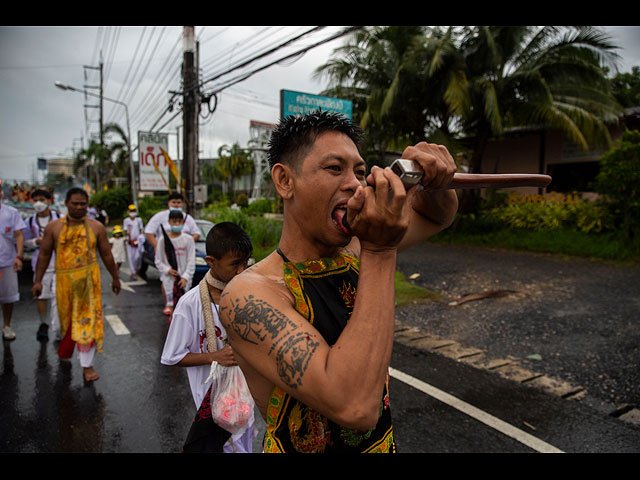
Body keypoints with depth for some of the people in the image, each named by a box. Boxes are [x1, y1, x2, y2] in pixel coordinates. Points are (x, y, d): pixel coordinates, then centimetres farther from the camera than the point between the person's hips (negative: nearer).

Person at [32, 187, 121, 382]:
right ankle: (65, 352, 44)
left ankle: (87, 365, 6)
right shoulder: (53, 227, 2)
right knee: (66, 319, 16)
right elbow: (44, 254, 6)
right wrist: (38, 280, 3)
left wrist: (115, 277, 11)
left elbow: (106, 254, 6)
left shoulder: (96, 227, 1)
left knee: (88, 320, -2)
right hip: (64, 280, 1)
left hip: (89, 280, -1)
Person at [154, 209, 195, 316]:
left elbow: (191, 261, -3)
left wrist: (185, 277, -10)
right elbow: (158, 261, 5)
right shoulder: (163, 239, 0)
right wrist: (167, 270, -11)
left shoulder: (188, 239, -2)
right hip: (168, 278, 1)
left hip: (183, 279, 0)